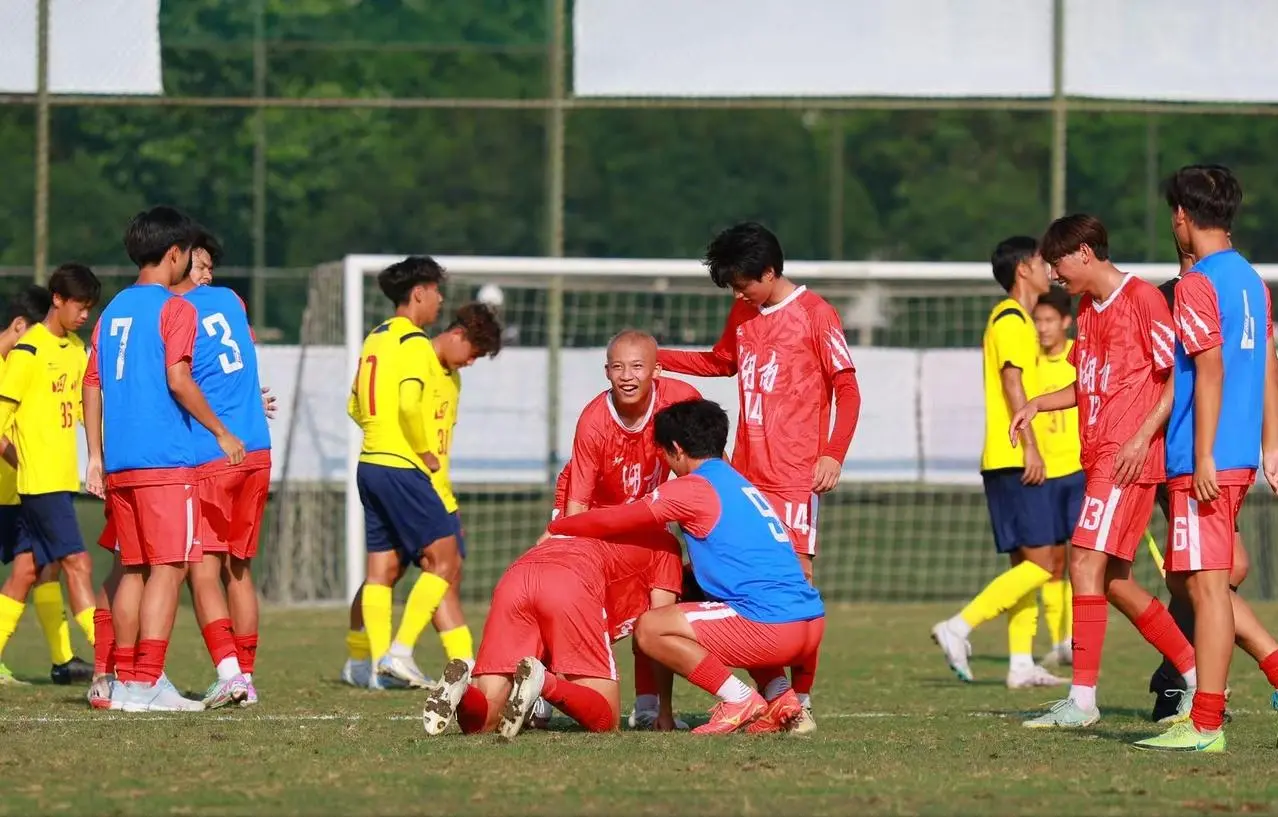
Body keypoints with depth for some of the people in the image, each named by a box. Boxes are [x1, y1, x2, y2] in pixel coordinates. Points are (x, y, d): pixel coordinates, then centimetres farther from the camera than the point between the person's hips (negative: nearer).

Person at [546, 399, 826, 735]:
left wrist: (555, 527, 16)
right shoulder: (744, 486, 23)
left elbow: (612, 521, 1)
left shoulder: (695, 488, -2)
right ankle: (780, 697, 17)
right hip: (813, 624, 8)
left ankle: (739, 700, -5)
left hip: (772, 628, -8)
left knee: (649, 629, 0)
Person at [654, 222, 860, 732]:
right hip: (746, 472, 7)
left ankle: (801, 701, -7)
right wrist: (656, 357, 23)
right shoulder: (743, 316, 15)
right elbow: (721, 363, 33)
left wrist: (833, 454, -14)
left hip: (795, 474, -7)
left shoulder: (814, 315, -6)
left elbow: (847, 389, -5)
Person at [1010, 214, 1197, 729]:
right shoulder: (1089, 310, 17)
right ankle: (1198, 677, 20)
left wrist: (1143, 437, -20)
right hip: (1099, 455, 10)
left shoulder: (1142, 299, -9)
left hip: (1128, 458, -10)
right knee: (1113, 581, 10)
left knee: (1087, 563, -16)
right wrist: (1036, 405, 10)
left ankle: (1082, 700, -17)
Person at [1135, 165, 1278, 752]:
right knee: (1187, 578, 17)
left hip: (1204, 462, -9)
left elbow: (1210, 370, -18)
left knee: (1205, 584, -6)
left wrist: (1203, 457, -20)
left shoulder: (1198, 283, -12)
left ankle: (1205, 726, -4)